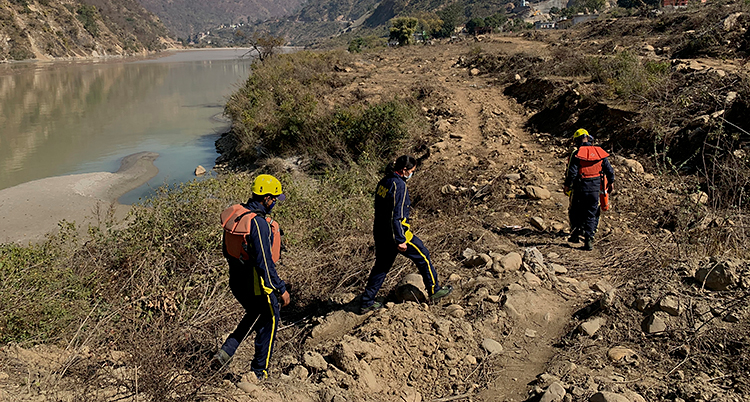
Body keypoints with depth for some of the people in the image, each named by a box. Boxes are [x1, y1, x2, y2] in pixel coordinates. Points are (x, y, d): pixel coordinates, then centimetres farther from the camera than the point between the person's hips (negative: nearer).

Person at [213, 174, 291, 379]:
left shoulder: (234, 214, -2)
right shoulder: (259, 223, -29)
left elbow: (227, 249, 10)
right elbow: (264, 262, -27)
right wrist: (281, 289, -19)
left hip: (236, 280, 8)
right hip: (256, 283, -8)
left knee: (254, 314, 30)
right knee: (269, 321, 14)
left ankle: (225, 351, 23)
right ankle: (259, 371, 27)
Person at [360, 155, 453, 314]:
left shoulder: (384, 182, 8)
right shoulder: (399, 185, -20)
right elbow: (396, 215, -24)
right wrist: (400, 240, -22)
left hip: (380, 233, 9)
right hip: (396, 233, -8)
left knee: (381, 266, 17)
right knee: (423, 257, 10)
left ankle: (367, 302, 19)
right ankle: (434, 290, 22)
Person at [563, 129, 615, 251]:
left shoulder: (576, 154, -10)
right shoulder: (599, 152, 3)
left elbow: (572, 172, -14)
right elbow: (609, 169, 8)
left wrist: (567, 185, -1)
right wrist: (611, 182, 22)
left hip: (580, 188, -3)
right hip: (595, 188, 3)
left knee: (575, 212, 16)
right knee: (592, 214, 8)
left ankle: (575, 235, 20)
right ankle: (589, 240, 2)